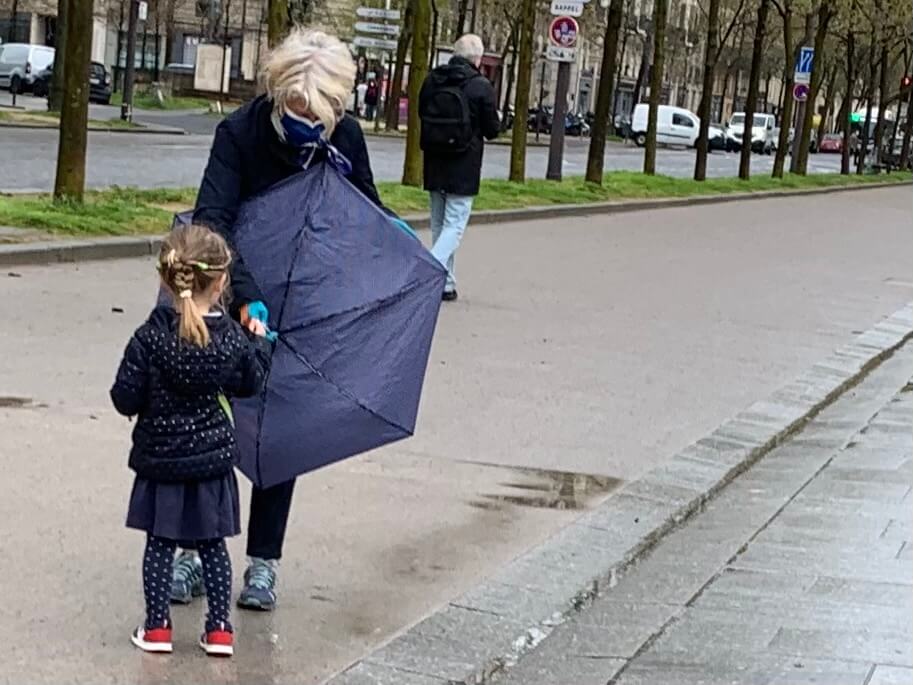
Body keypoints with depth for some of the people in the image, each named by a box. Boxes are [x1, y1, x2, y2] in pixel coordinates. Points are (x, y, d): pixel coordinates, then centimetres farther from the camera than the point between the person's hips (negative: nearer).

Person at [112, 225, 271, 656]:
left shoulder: (150, 338, -17)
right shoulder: (232, 339, -11)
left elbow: (125, 400, -13)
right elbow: (250, 384, 8)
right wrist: (261, 342, 23)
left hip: (160, 459, -1)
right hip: (213, 459, 1)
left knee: (159, 544, 12)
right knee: (212, 545, 13)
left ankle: (156, 628, 15)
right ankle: (219, 629, 16)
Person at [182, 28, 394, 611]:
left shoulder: (346, 137, -14)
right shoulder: (240, 132, -23)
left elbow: (365, 208, 4)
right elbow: (213, 222, -33)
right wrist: (244, 299, -47)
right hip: (236, 306, -2)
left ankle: (264, 561, 15)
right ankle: (196, 549, 16)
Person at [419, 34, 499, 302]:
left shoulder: (432, 80, 1)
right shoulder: (481, 86, -13)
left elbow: (421, 117, 8)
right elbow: (492, 129, -8)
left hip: (434, 165, 5)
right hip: (464, 168, -5)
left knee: (438, 224, 15)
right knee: (454, 224, -1)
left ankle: (445, 283, 18)